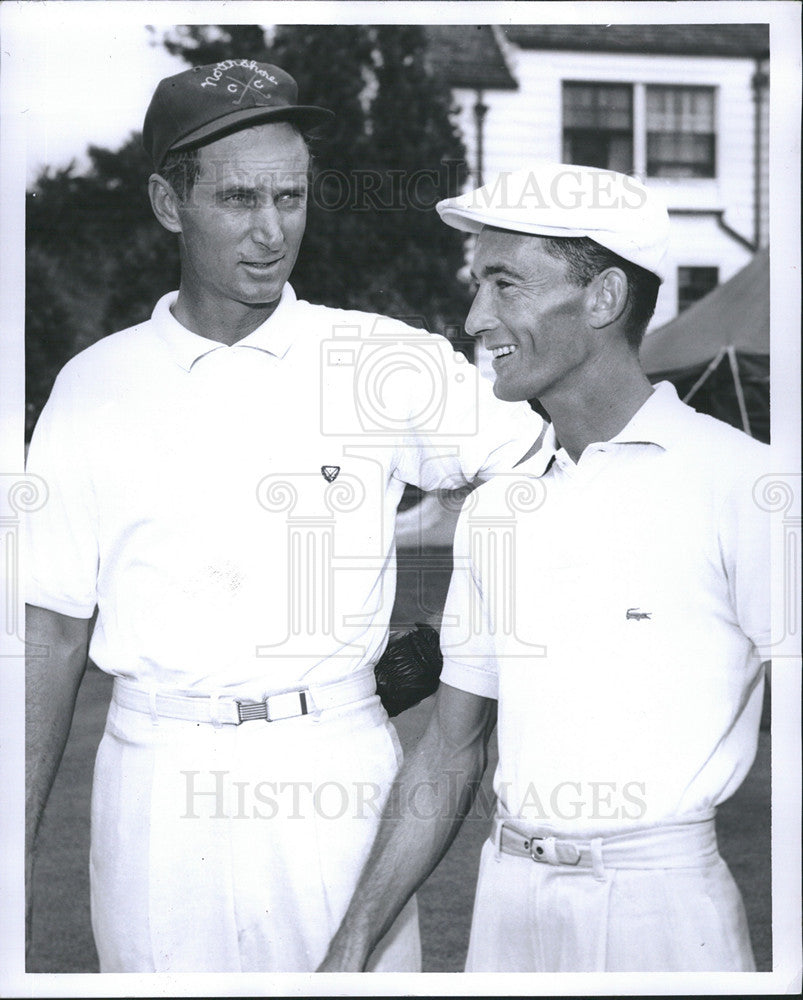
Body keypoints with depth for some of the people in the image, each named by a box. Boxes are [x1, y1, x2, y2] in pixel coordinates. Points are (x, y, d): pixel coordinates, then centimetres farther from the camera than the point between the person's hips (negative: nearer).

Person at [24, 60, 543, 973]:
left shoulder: (381, 362, 3)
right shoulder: (95, 387, 7)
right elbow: (54, 622, 9)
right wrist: (21, 831, 8)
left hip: (335, 768, -1)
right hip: (158, 785, 1)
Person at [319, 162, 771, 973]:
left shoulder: (738, 485, -9)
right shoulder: (494, 510, 8)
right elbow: (448, 757, 13)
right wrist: (350, 948, 10)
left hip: (663, 906, -5)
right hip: (509, 903, 5)